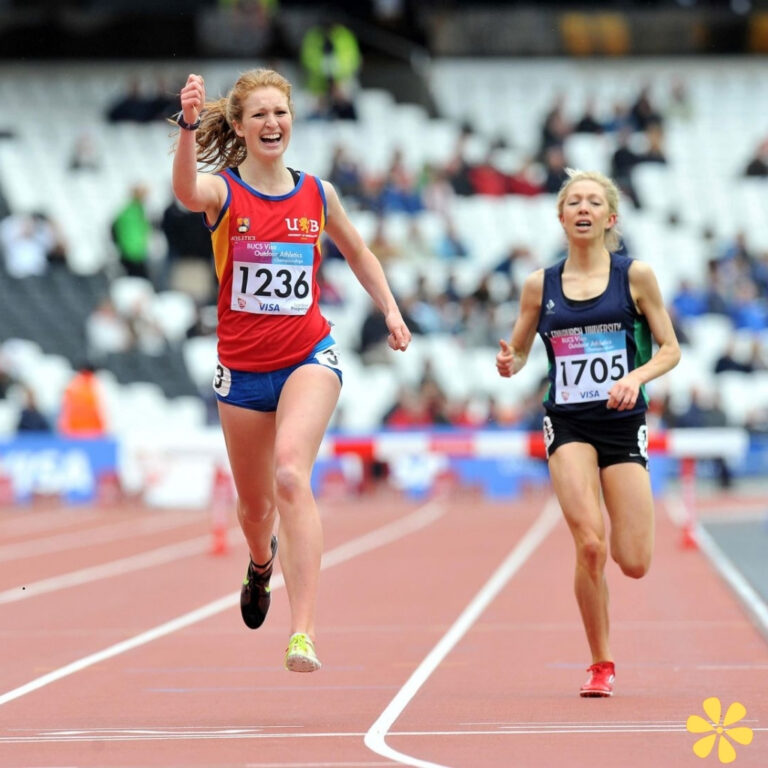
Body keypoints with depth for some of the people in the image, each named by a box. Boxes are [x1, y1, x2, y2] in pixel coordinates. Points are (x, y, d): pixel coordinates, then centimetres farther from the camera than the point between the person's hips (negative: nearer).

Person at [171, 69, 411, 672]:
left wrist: (391, 310, 10)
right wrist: (188, 127, -50)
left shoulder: (318, 194, 3)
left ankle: (303, 633, -33)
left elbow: (357, 252, 22)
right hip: (242, 367, 1)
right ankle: (262, 560, 56)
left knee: (291, 472, -27)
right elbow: (187, 193, -33)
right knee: (254, 505, 15)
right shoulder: (223, 191, -6)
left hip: (309, 357, -1)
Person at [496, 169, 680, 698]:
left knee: (634, 564, -3)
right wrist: (509, 364, -10)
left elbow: (670, 349, 4)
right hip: (569, 424, 0)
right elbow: (519, 352, 13)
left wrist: (636, 377, -15)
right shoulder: (541, 285, 4)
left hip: (624, 422, 0)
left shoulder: (636, 276, 1)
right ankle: (601, 666, -2)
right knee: (589, 544, -19)